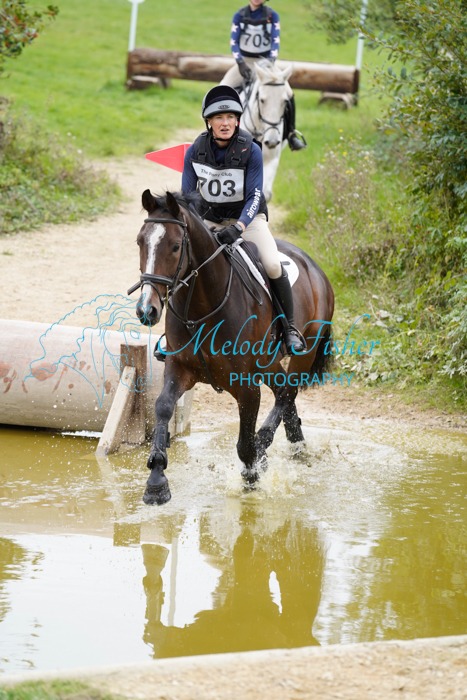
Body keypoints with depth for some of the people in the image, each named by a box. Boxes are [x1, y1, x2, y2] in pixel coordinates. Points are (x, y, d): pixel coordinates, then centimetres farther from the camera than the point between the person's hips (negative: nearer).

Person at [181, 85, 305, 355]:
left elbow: (254, 197, -19)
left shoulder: (251, 151, -16)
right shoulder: (195, 152, -9)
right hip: (208, 219, 3)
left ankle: (289, 327, -6)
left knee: (272, 264, -25)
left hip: (247, 218, -3)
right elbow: (187, 196, -3)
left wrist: (237, 227, -35)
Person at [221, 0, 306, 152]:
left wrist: (271, 61, -27)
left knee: (287, 94, -19)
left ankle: (290, 133, -3)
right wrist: (240, 63, -23)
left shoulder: (272, 16, -3)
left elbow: (276, 41, -10)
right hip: (244, 61, 1)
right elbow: (234, 42, -7)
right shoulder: (240, 16, -3)